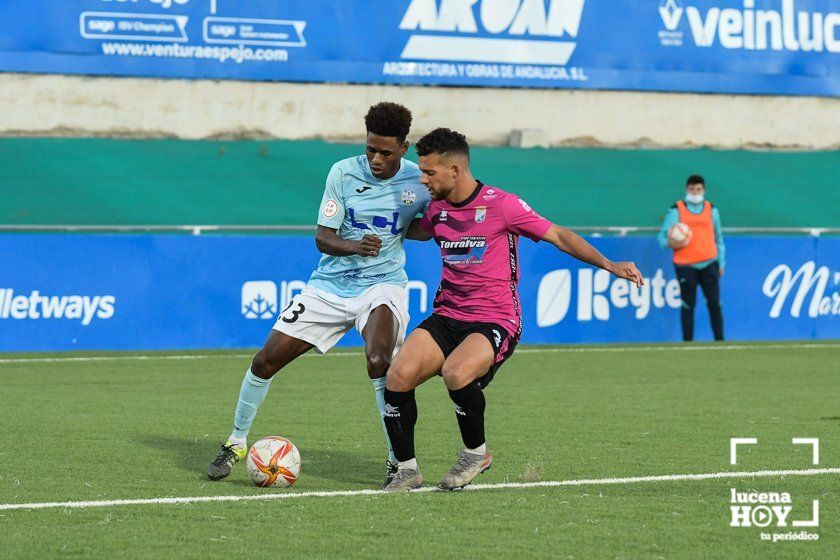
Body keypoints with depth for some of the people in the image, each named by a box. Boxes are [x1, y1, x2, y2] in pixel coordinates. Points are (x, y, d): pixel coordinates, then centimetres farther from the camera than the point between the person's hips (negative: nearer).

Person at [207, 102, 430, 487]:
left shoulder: (419, 180, -6)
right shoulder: (343, 173, -6)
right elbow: (323, 238, -6)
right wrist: (354, 246, -27)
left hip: (382, 284, -2)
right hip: (330, 284, 2)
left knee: (378, 361, -31)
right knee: (267, 360, -1)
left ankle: (399, 459, -18)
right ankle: (236, 443, 22)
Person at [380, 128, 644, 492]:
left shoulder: (501, 205, -9)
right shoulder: (438, 209, 9)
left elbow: (559, 236, -4)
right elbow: (417, 231, 35)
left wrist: (608, 265, -12)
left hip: (495, 321, -6)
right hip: (447, 317, 6)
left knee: (456, 373, -34)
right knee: (398, 375, -18)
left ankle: (477, 452, -7)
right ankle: (407, 469, -3)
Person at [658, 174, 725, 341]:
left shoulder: (712, 210, 13)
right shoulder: (676, 211, 3)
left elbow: (718, 238, 19)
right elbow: (663, 236, 1)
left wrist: (721, 263, 16)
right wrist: (670, 243, -21)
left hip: (709, 264, 2)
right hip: (685, 266, -2)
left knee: (714, 304, -3)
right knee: (688, 306, 1)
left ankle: (720, 341, 2)